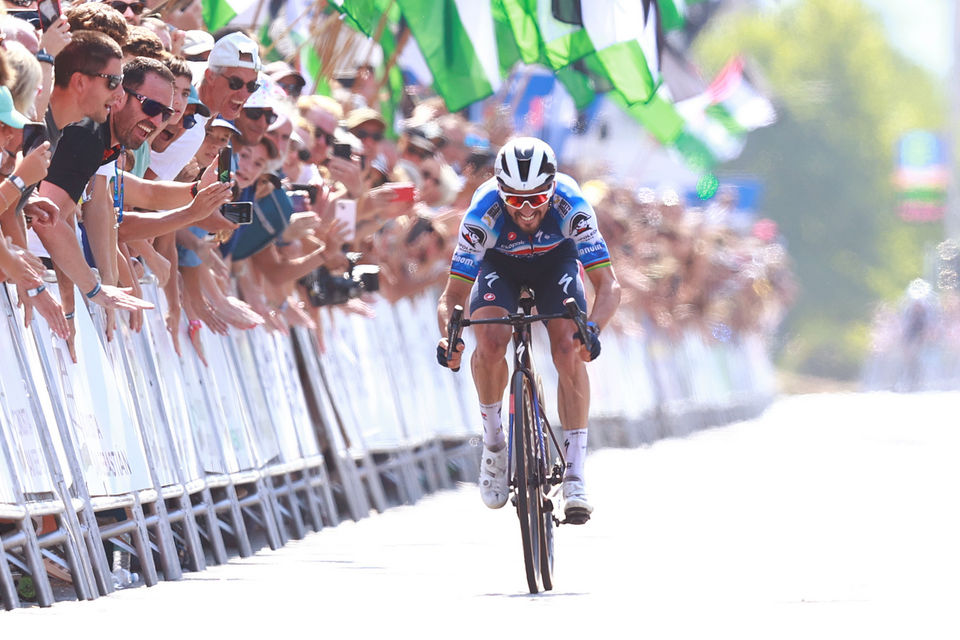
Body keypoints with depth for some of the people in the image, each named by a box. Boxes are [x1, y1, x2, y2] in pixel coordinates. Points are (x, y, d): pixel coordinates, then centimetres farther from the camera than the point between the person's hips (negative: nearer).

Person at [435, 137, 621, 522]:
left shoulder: (570, 205, -37)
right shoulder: (484, 212, -36)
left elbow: (608, 285, -36)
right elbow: (454, 293, -32)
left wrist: (593, 329, -56)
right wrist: (448, 337, -53)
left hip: (556, 259, 0)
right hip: (500, 263, 0)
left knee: (569, 351, -22)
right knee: (490, 344, -28)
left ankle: (574, 477, -15)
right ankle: (493, 442, -3)